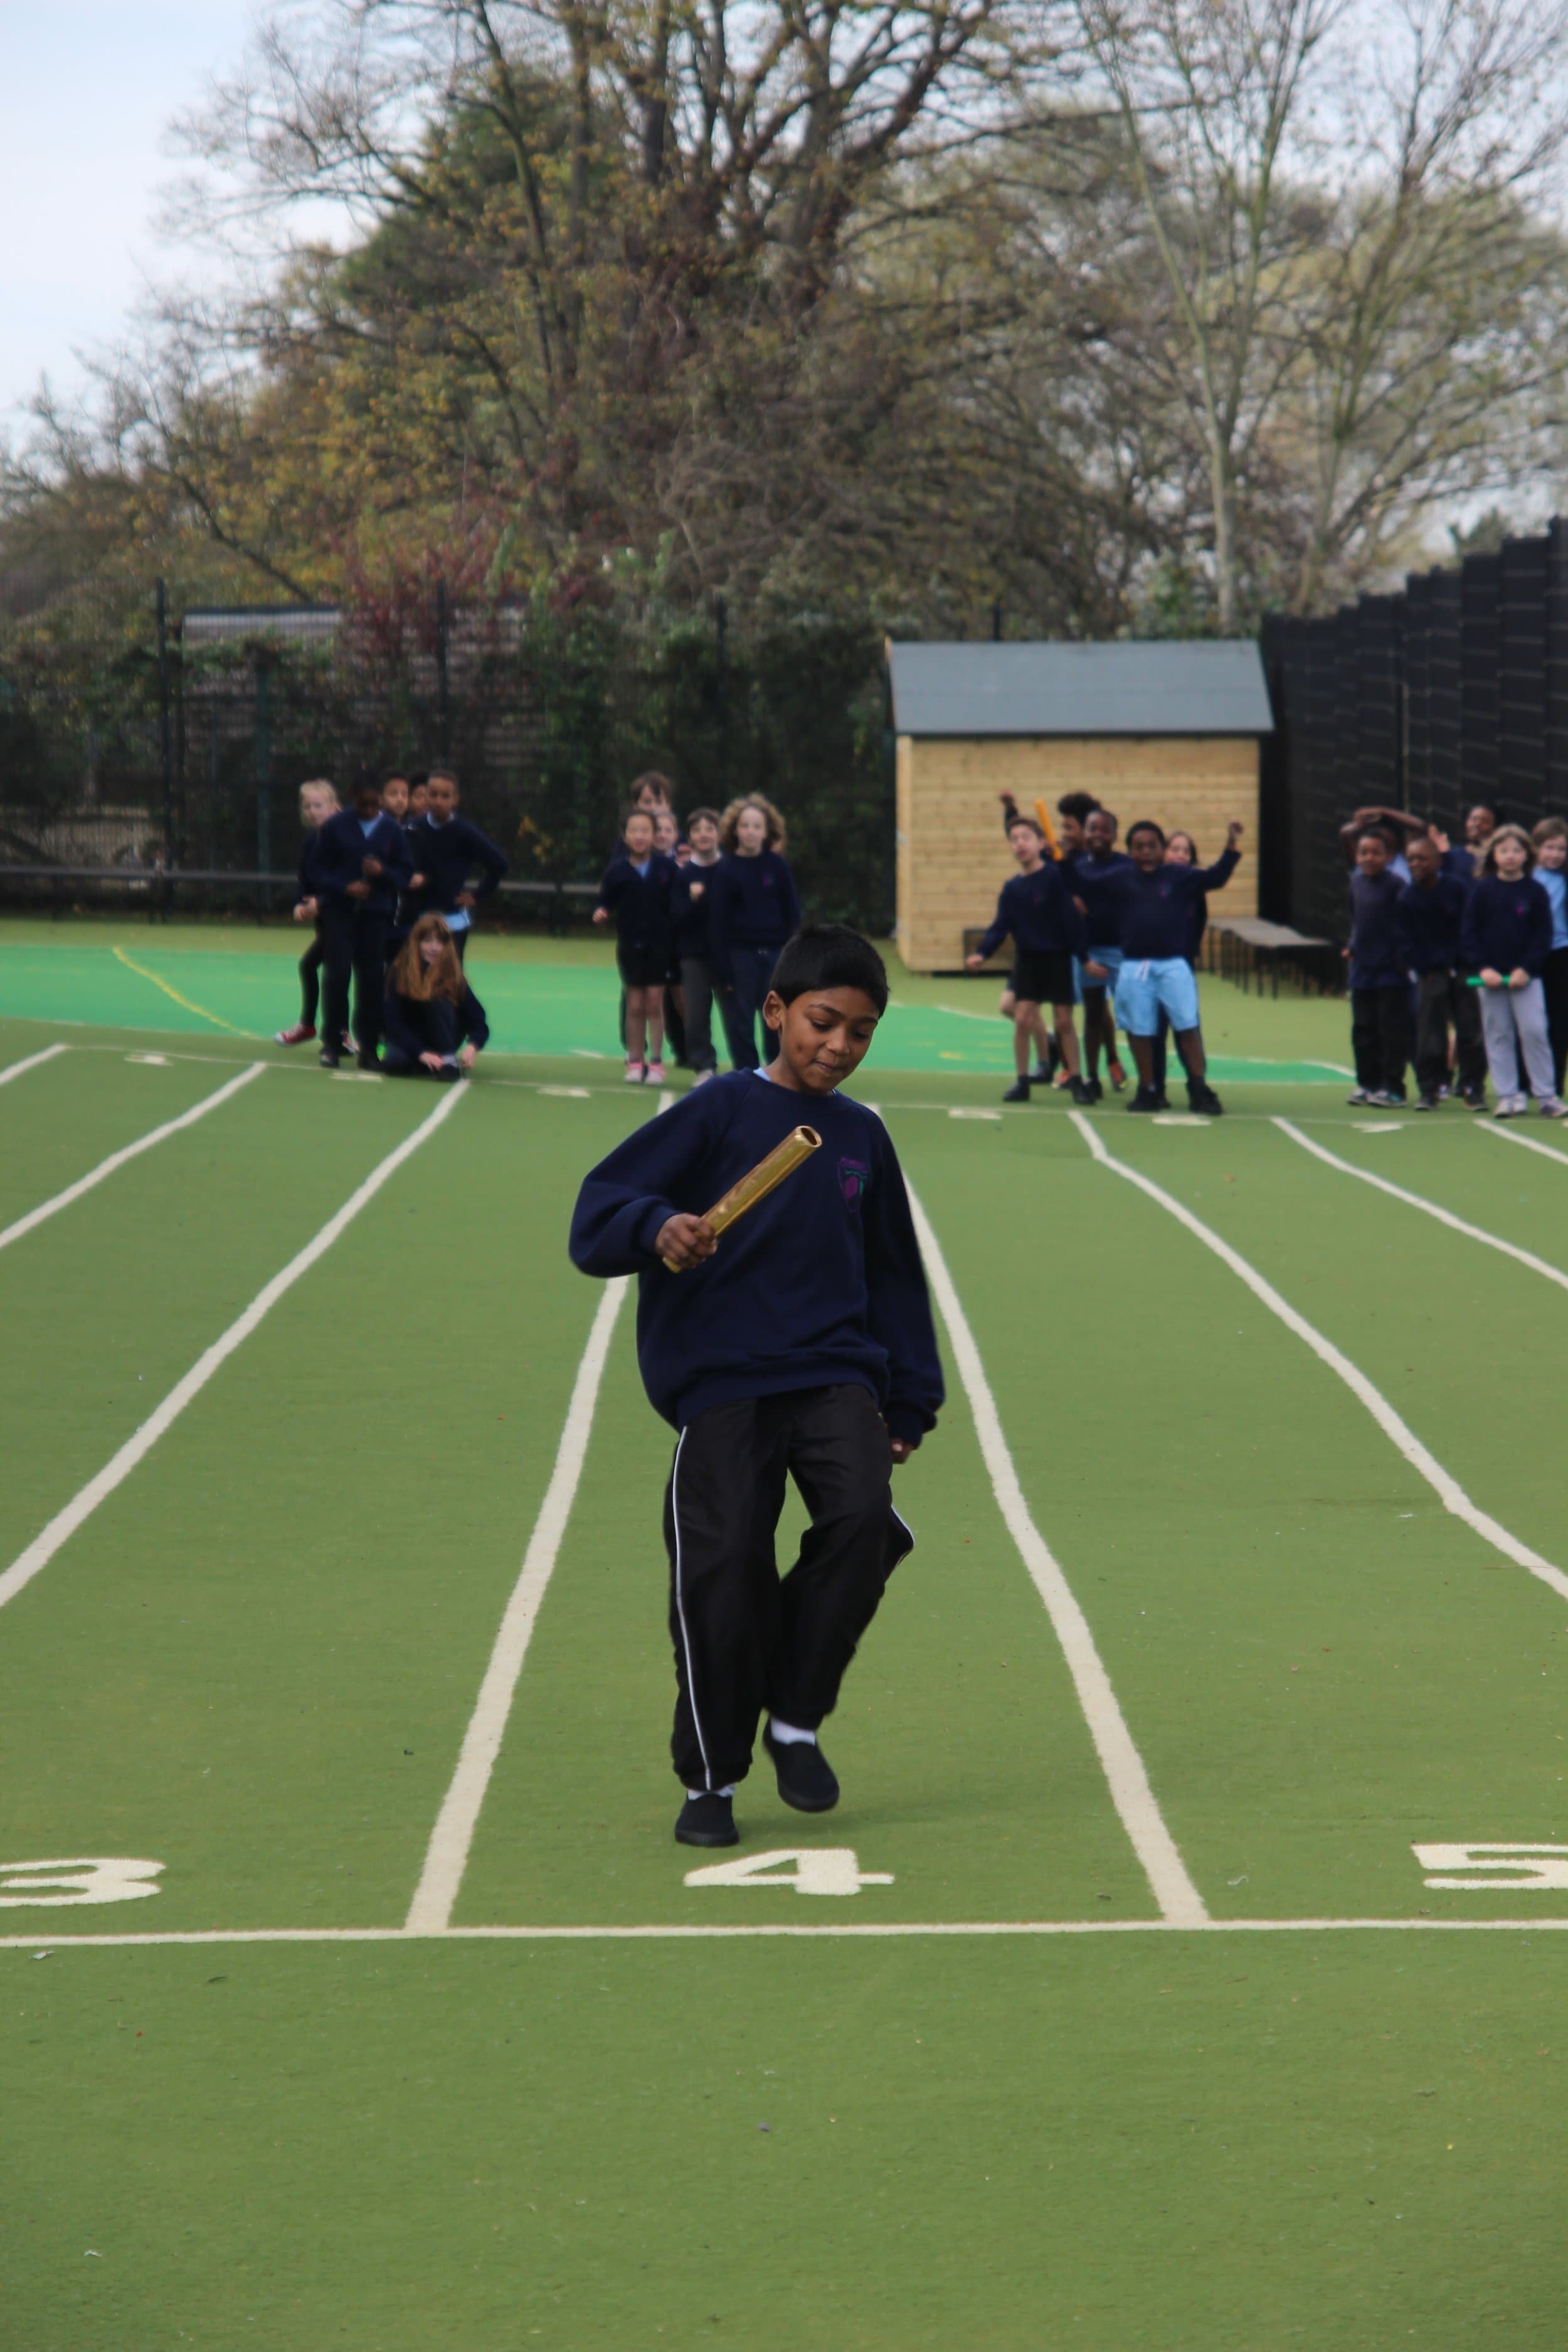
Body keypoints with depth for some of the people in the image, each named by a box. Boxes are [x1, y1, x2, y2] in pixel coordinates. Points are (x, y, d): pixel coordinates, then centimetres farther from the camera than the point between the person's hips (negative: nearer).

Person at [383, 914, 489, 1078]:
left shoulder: (454, 976, -13)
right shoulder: (400, 974, -15)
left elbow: (478, 1022, -15)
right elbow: (394, 1022, -19)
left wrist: (471, 1047, -36)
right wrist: (421, 1054, -31)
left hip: (442, 1042, 0)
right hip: (410, 1041, 0)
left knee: (438, 1000, -28)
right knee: (394, 1063, -35)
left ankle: (448, 1060, -25)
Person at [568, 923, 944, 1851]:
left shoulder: (863, 1137, 14)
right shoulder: (720, 1112, 0)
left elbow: (894, 1276, 24)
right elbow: (600, 1211, -6)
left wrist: (909, 1402, 20)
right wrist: (657, 1231, -27)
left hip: (836, 1373, 3)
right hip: (722, 1380, -3)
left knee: (864, 1517, -20)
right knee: (724, 1564, -10)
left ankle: (796, 1721, 1)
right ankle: (712, 1778, 9)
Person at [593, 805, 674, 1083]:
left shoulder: (666, 867, -3)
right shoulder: (617, 870, -2)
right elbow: (606, 901, 0)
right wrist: (601, 913, -20)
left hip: (659, 944, -1)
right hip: (630, 943, 1)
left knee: (655, 1003, 1)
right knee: (635, 1005, 5)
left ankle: (656, 1063, 7)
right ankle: (635, 1063, 13)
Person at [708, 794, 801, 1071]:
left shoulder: (776, 866, 3)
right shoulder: (726, 870, -2)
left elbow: (792, 915, 6)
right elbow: (717, 923, -3)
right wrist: (723, 971, -7)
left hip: (774, 955, 1)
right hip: (739, 955, -1)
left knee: (777, 1027, 3)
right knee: (741, 1028, 0)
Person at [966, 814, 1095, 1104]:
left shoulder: (1055, 877, -11)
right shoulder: (1011, 889, 2)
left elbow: (1071, 919, -11)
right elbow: (1000, 927, 0)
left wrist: (1084, 958, -12)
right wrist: (982, 954, -16)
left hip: (1057, 959, -3)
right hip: (1027, 960, 3)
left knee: (1064, 1021, 0)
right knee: (1022, 1018, -4)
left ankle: (1076, 1081, 11)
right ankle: (1022, 1081, 7)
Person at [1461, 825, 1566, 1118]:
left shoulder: (1535, 892, 1)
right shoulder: (1482, 891, 2)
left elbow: (1543, 935, -1)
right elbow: (1469, 933, 1)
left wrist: (1526, 969, -12)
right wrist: (1482, 968, -11)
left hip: (1526, 976, -1)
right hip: (1491, 976, 1)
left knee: (1534, 1032, -8)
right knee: (1498, 1036, 4)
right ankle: (1507, 1096, 10)